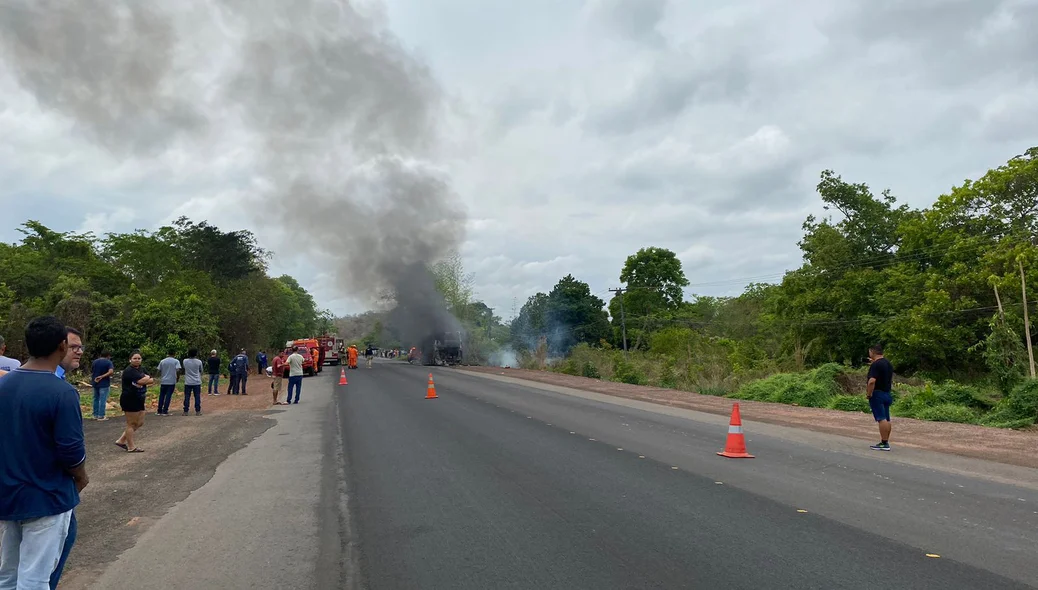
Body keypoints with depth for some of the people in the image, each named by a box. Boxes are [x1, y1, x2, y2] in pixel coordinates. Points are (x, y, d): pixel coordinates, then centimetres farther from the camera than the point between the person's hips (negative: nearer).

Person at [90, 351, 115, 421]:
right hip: (104, 384, -6)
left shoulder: (94, 362, 7)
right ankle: (101, 416, 0)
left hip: (95, 383, 6)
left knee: (96, 399, 15)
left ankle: (95, 415, 20)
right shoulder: (108, 362, -9)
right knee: (103, 400, -2)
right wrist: (102, 377, -16)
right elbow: (111, 372, -24)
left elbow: (91, 372, 11)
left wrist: (92, 379, 21)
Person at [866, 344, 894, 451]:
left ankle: (884, 444, -10)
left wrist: (868, 394, -15)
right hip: (887, 394, 9)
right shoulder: (888, 363, 12)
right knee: (886, 419, 10)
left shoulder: (875, 365, -17)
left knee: (881, 419, -9)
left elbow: (872, 381, -27)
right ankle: (885, 442, 16)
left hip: (877, 394, -9)